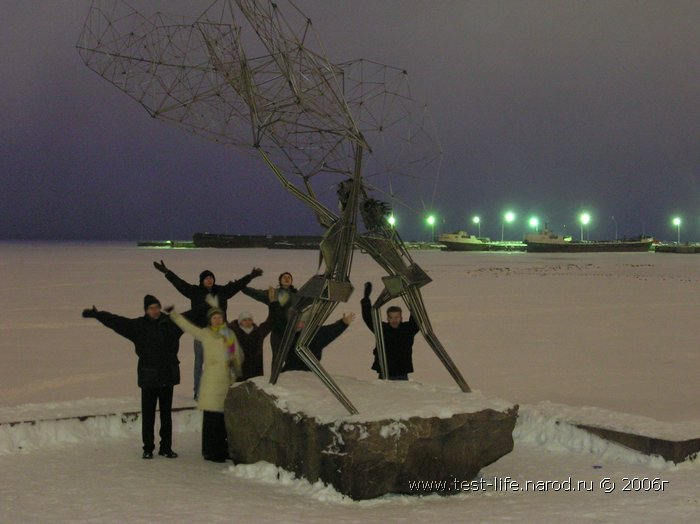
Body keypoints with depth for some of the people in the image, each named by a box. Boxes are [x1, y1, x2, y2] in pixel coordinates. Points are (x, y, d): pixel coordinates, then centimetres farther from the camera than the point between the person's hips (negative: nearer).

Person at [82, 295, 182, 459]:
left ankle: (166, 447, 16)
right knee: (148, 414, 3)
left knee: (166, 414, 9)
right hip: (148, 377, -2)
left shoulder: (171, 323, 2)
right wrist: (97, 314, -14)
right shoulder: (138, 326, -2)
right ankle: (148, 448, 12)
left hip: (168, 376, 2)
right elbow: (116, 321, -6)